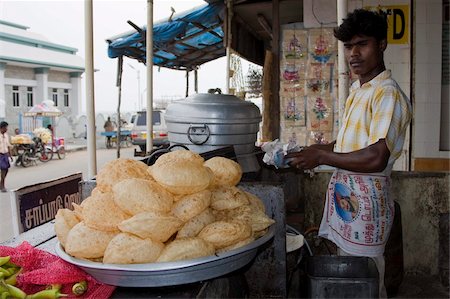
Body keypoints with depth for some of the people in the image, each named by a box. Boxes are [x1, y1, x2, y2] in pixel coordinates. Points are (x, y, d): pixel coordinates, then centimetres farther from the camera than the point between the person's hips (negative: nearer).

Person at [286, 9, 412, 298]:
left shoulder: (388, 94, -16)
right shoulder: (357, 88, 12)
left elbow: (376, 158, -25)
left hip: (366, 198, -8)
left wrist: (322, 157, -18)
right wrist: (317, 150, 10)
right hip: (344, 191, 9)